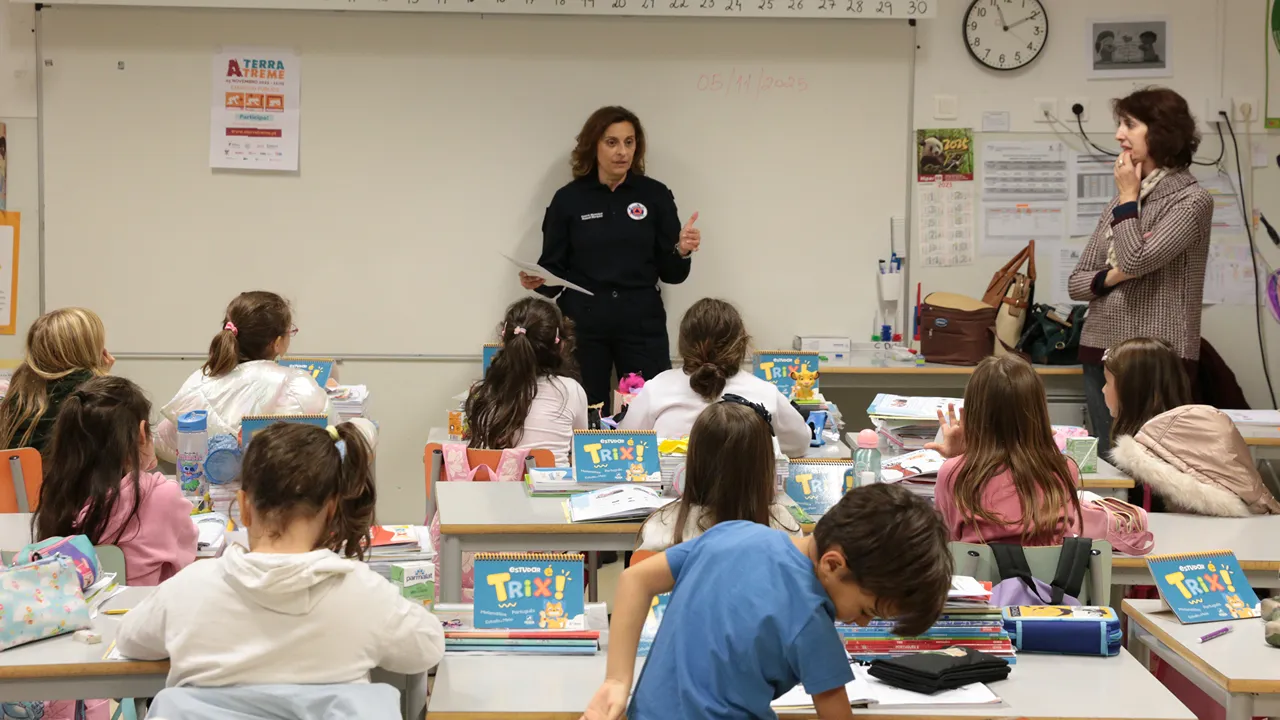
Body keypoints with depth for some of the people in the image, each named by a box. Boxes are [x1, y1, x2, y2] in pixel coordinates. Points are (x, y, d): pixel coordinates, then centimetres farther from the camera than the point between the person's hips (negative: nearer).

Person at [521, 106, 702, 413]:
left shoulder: (655, 195, 4)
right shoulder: (568, 199, 3)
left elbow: (671, 273, 5)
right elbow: (554, 270, 6)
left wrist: (681, 251, -15)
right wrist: (539, 281, -15)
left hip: (642, 326, 0)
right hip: (583, 327, 0)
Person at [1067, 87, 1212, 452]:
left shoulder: (1192, 201, -8)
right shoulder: (1122, 200, 13)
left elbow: (1135, 261, -21)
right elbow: (1076, 282, 13)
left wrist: (1128, 197, -7)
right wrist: (1111, 277, -9)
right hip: (1102, 354, 7)